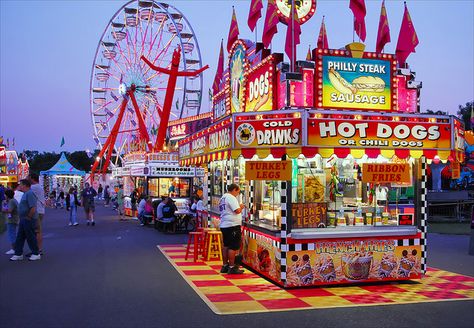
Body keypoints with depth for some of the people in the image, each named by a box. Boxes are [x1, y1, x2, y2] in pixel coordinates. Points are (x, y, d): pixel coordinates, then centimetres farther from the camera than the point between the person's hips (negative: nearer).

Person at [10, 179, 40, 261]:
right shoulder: (25, 194, 15)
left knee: (30, 237, -1)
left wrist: (28, 217, -19)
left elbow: (33, 208, -26)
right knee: (20, 237, 12)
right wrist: (22, 218, 17)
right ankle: (18, 254, 19)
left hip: (29, 220, -10)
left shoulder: (30, 194, -19)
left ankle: (36, 254, 10)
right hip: (23, 220, 10)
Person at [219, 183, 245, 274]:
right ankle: (231, 267, -2)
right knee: (233, 247, -5)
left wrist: (239, 207, 17)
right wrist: (241, 207, -1)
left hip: (224, 225, 10)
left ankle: (225, 266, 21)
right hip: (232, 225, -10)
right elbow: (237, 211, -21)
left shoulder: (223, 198, 17)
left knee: (226, 246, 15)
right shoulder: (231, 198, -13)